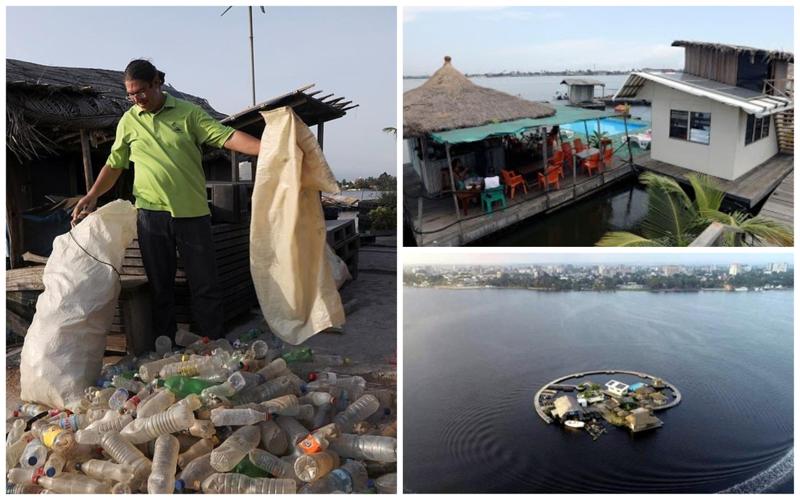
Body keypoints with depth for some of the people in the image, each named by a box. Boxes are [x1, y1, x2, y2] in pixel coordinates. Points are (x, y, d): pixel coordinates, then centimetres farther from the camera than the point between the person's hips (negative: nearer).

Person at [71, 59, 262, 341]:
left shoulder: (188, 112, 2)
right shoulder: (128, 121, 9)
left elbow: (227, 137, -8)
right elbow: (114, 164, 16)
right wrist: (92, 196, 3)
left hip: (192, 212, -2)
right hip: (151, 214, 2)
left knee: (205, 284, 2)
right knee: (160, 286, 10)